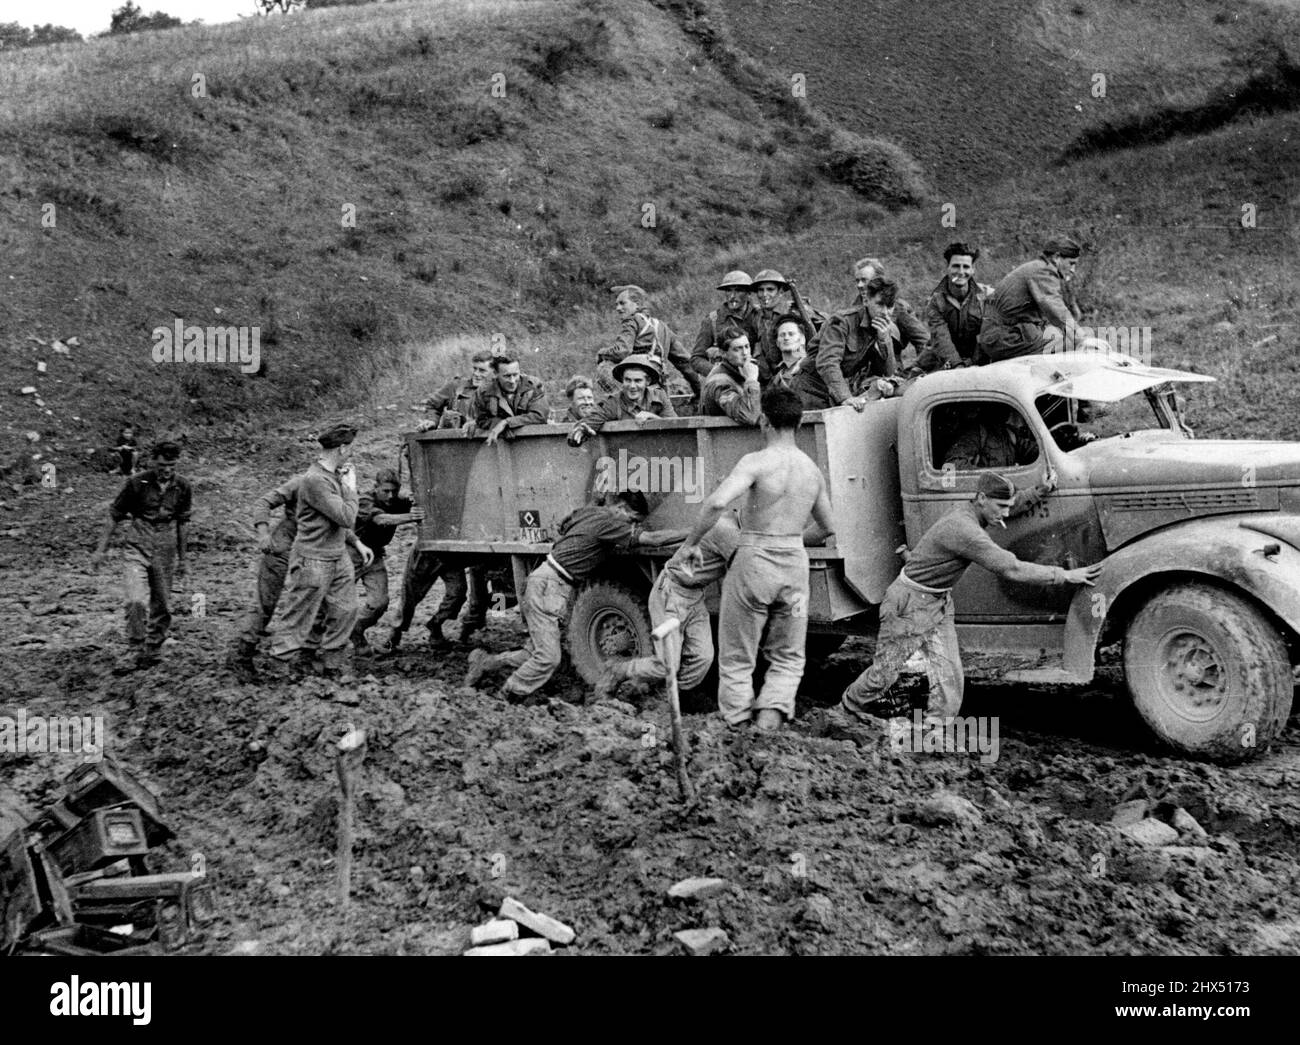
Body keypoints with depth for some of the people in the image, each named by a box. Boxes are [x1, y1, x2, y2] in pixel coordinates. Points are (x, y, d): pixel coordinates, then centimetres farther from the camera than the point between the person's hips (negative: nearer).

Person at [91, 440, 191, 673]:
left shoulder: (183, 487, 0)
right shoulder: (136, 483, -8)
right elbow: (115, 516, 1)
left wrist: (182, 558, 16)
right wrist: (101, 550, 2)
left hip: (166, 553, 3)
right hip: (137, 549, -3)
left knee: (162, 607, 9)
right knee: (136, 601, -19)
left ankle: (153, 652, 28)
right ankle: (136, 652, -7)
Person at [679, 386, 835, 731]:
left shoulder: (757, 462, -12)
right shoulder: (813, 470, 7)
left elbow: (717, 503, -27)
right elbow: (827, 527, 19)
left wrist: (692, 543, -15)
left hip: (754, 561, -4)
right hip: (795, 564, 4)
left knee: (737, 659, 10)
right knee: (787, 658, 17)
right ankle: (770, 717, 0)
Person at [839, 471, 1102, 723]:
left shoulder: (971, 513, -3)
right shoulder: (963, 529, -32)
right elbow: (1011, 569, -34)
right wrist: (1065, 575, -28)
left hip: (940, 603, 9)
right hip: (910, 605, -9)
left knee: (950, 679, 2)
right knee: (886, 670, 9)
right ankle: (850, 704, 37)